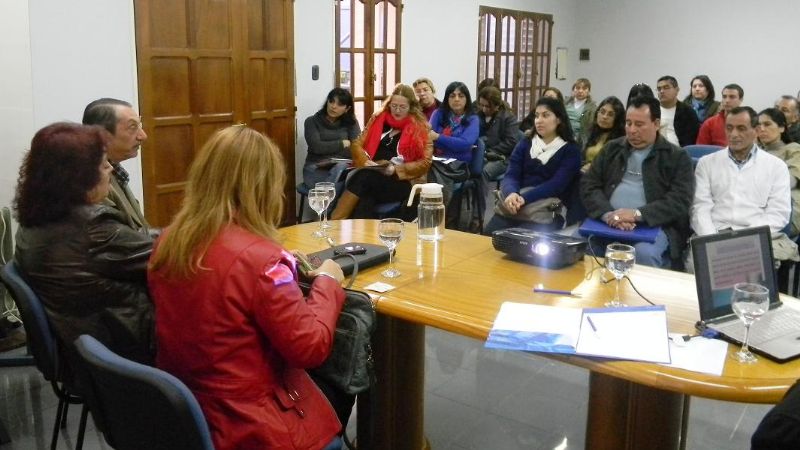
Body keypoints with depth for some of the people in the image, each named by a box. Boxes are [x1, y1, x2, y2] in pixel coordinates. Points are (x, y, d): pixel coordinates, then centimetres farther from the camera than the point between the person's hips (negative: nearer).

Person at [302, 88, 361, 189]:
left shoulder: (351, 122, 11)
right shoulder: (312, 121, 7)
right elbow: (317, 147, -8)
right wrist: (342, 144, -2)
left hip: (342, 167, 2)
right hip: (316, 169, -2)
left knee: (341, 167, -36)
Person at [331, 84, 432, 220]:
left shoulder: (420, 127, 4)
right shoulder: (378, 119, 15)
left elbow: (425, 162, -1)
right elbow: (357, 144, 15)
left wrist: (396, 169, -14)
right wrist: (366, 162, -7)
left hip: (402, 181, -3)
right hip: (370, 175, 3)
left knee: (363, 178, -33)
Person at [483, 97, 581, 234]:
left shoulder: (571, 150, 5)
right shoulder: (525, 144, 17)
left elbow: (556, 185, -9)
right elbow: (511, 175, 4)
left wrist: (524, 198, -24)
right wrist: (511, 193, -21)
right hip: (514, 205, 3)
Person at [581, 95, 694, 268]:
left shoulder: (677, 157, 7)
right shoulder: (612, 149, 17)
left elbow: (680, 202, -5)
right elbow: (588, 185, 8)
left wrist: (637, 214, -19)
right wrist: (607, 214, -12)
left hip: (654, 225, -2)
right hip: (608, 221, 3)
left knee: (644, 253, -35)